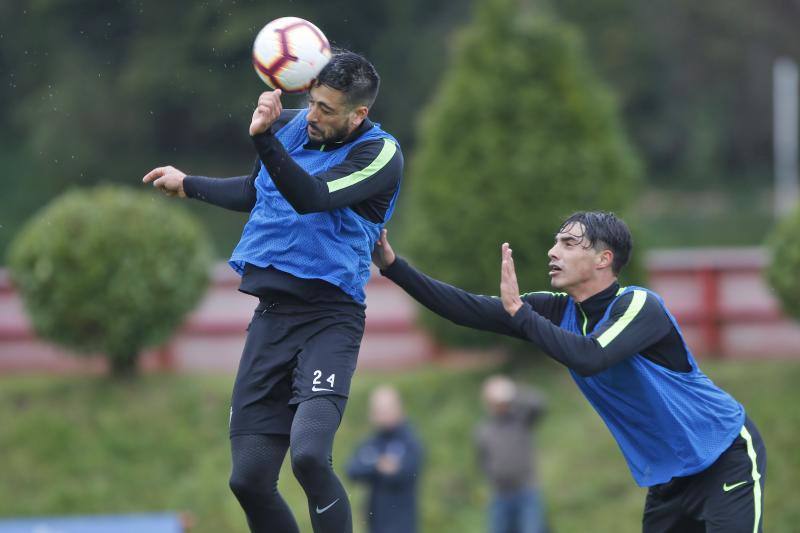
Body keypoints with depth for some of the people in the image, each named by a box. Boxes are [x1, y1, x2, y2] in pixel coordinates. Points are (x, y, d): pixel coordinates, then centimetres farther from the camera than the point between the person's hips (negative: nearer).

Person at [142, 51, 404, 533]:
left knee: (309, 454, -27)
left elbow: (311, 197, -26)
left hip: (329, 318, -6)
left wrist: (265, 138, -37)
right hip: (271, 316, 6)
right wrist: (188, 185, 38)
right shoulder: (291, 125, 9)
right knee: (250, 478, 0)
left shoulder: (380, 154, -10)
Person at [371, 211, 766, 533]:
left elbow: (589, 358, -38)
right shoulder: (560, 310, 0)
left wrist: (518, 311, -30)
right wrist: (393, 266, -12)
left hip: (726, 455, -8)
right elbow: (471, 311, -4)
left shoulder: (638, 305, -21)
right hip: (668, 473, 8)